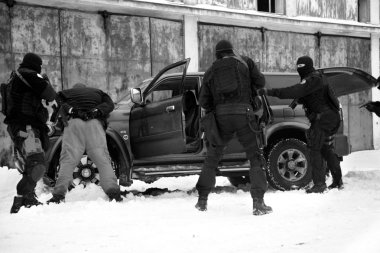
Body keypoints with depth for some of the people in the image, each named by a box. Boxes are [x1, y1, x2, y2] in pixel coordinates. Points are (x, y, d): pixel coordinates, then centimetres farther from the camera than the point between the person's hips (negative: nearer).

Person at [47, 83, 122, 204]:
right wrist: (96, 111, 2)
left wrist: (71, 110, -1)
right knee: (103, 160, -4)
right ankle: (113, 192, -17)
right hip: (94, 124, 0)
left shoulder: (66, 93, 32)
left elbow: (61, 104, 12)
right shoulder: (98, 92, 34)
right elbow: (109, 104, 17)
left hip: (73, 123, 0)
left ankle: (59, 195, -17)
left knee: (67, 160, -7)